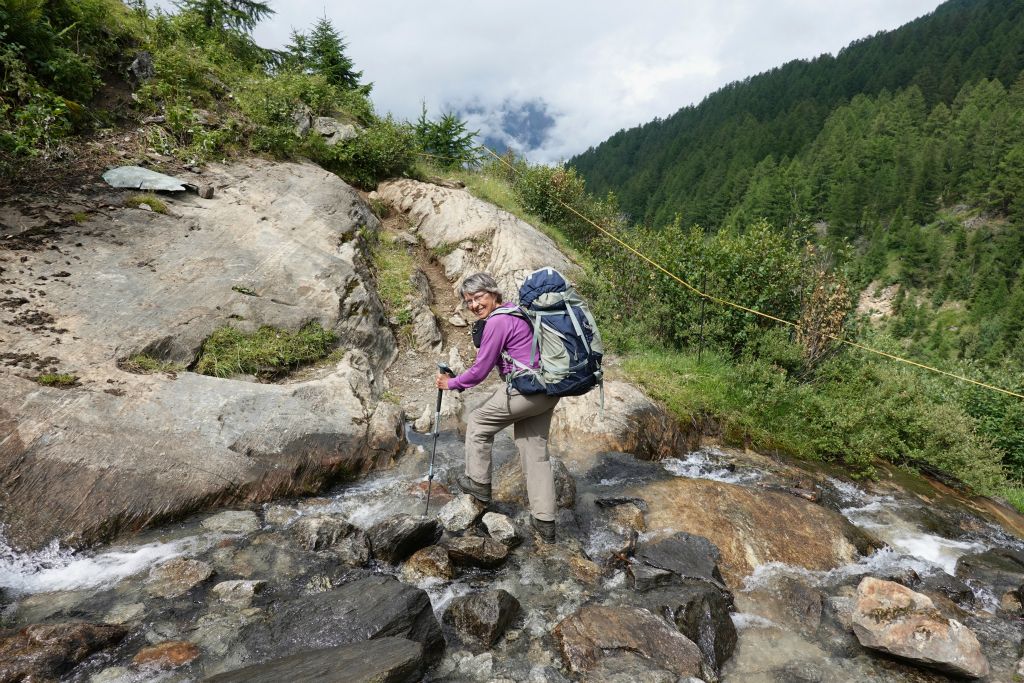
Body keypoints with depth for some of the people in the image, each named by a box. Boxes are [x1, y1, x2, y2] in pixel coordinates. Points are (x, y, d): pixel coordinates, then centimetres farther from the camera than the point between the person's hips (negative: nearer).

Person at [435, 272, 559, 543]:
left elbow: (480, 371, -9)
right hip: (549, 391, 9)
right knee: (536, 452, 14)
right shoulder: (516, 311, 14)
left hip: (526, 390, -9)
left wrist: (450, 383, 5)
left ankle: (479, 483, 27)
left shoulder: (497, 322, -14)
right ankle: (544, 522, 18)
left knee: (478, 423, 13)